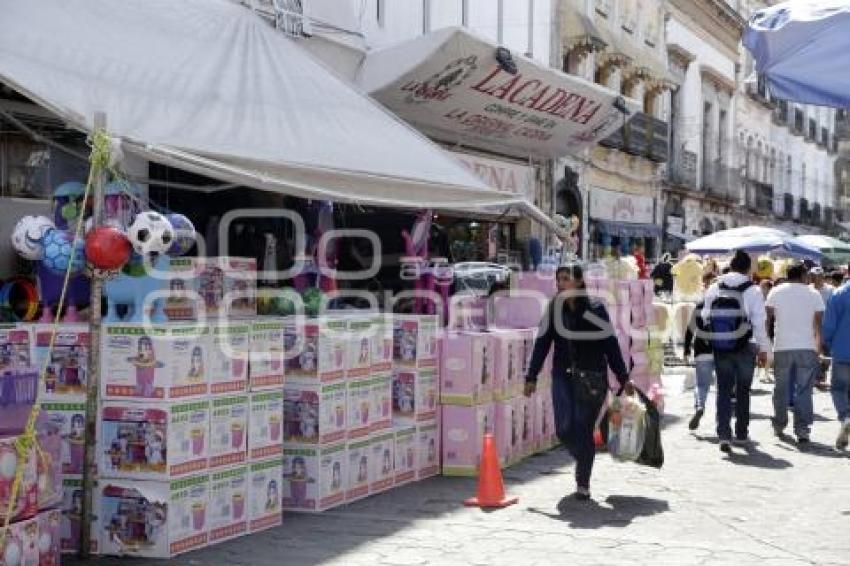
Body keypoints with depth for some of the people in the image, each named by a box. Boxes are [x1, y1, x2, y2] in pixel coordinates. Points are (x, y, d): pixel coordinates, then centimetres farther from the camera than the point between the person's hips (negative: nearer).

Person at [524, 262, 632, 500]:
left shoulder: (595, 309, -3)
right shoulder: (554, 309, 4)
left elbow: (611, 345, 1)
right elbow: (542, 344, 7)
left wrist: (623, 378, 2)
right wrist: (532, 377, 5)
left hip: (592, 377, -2)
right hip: (563, 376, 2)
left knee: (583, 429, -3)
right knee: (564, 429, -6)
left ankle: (583, 483, 11)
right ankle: (583, 459, 27)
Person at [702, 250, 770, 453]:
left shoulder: (713, 289, 1)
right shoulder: (753, 291, -9)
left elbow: (705, 317, 6)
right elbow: (759, 322, -9)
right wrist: (763, 349, -2)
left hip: (720, 347, 2)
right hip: (745, 347, -2)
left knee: (724, 390, 4)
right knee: (743, 390, 14)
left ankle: (724, 434, -10)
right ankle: (741, 433, 22)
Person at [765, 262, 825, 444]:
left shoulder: (776, 292, 4)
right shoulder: (814, 294, 4)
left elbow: (768, 319, 2)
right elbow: (818, 324, 2)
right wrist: (818, 347, 9)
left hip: (782, 348, 1)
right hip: (807, 348, -1)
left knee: (781, 389, 14)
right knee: (804, 391, 1)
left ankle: (779, 426, 23)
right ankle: (802, 429, -5)